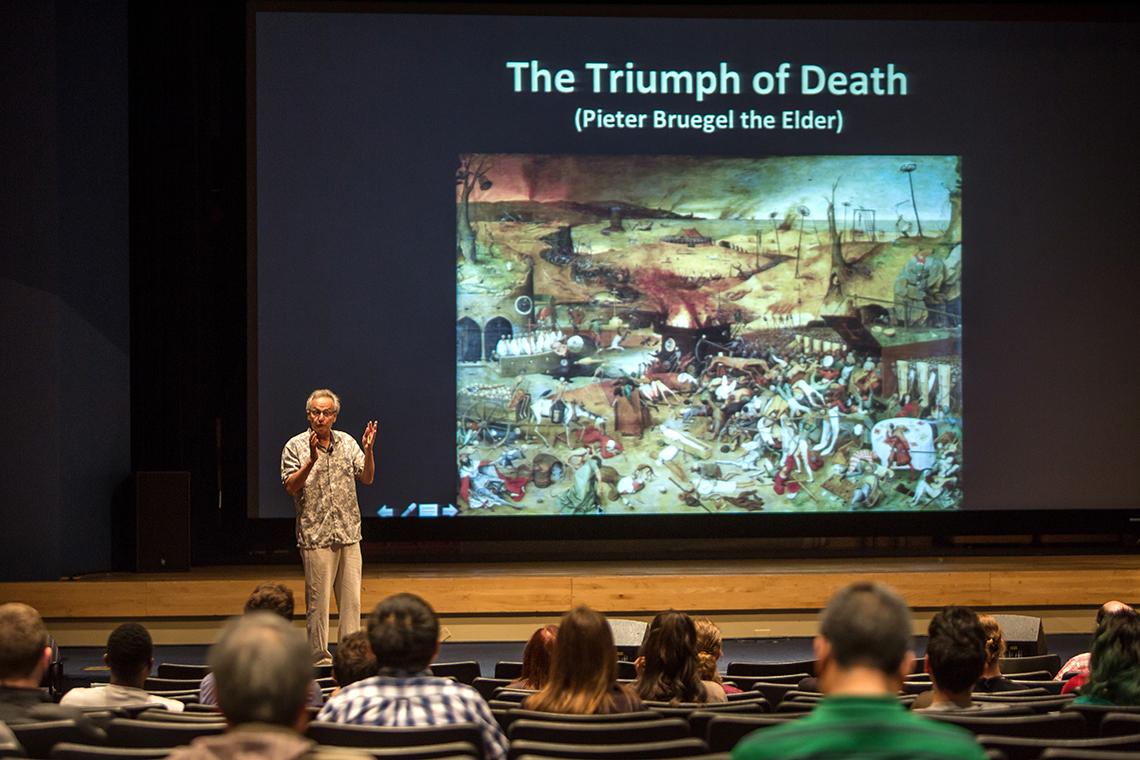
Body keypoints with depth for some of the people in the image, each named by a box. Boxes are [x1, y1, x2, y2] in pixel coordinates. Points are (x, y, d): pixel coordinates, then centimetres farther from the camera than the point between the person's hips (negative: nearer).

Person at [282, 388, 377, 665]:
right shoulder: (296, 446, -2)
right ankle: (320, 657, 4)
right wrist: (312, 461, -24)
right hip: (316, 536, -4)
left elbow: (367, 478, 8)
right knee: (317, 600, -2)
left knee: (351, 598, 6)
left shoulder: (347, 442, 10)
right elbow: (291, 487, -11)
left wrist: (367, 450, -8)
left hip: (349, 535, 4)